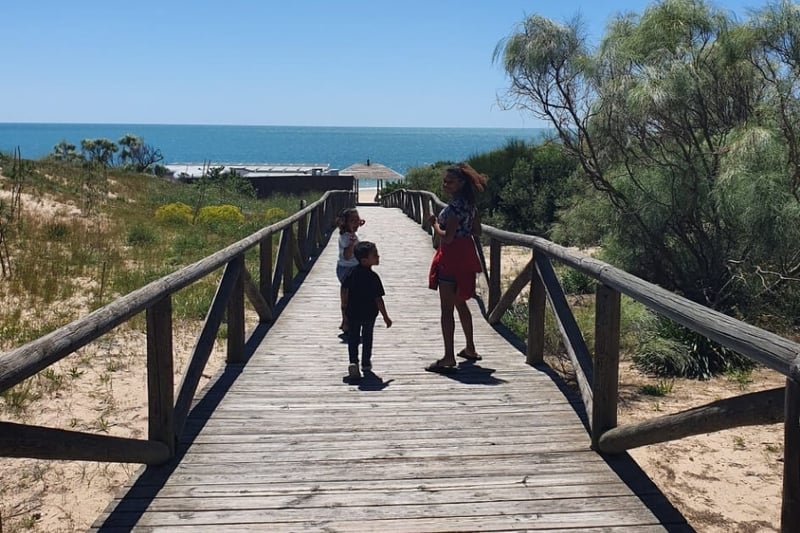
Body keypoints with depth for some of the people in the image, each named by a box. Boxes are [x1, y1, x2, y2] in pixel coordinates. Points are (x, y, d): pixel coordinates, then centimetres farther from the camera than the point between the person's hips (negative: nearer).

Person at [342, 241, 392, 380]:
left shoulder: (352, 272, -4)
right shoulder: (373, 277, -19)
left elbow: (344, 290, 4)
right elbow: (378, 299, -18)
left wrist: (346, 306, 19)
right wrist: (385, 317, -10)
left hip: (352, 312, 3)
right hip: (369, 313, -3)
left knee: (353, 337, 10)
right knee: (367, 337, 15)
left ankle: (353, 362, -7)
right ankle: (366, 363, 24)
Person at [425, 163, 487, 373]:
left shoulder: (455, 205, -21)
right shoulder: (469, 203, 8)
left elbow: (447, 237, -24)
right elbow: (477, 231, 14)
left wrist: (435, 224, -8)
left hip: (452, 258, -10)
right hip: (465, 255, 10)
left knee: (447, 308, -6)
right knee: (460, 303, 22)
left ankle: (449, 358, -6)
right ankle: (470, 349, 32)